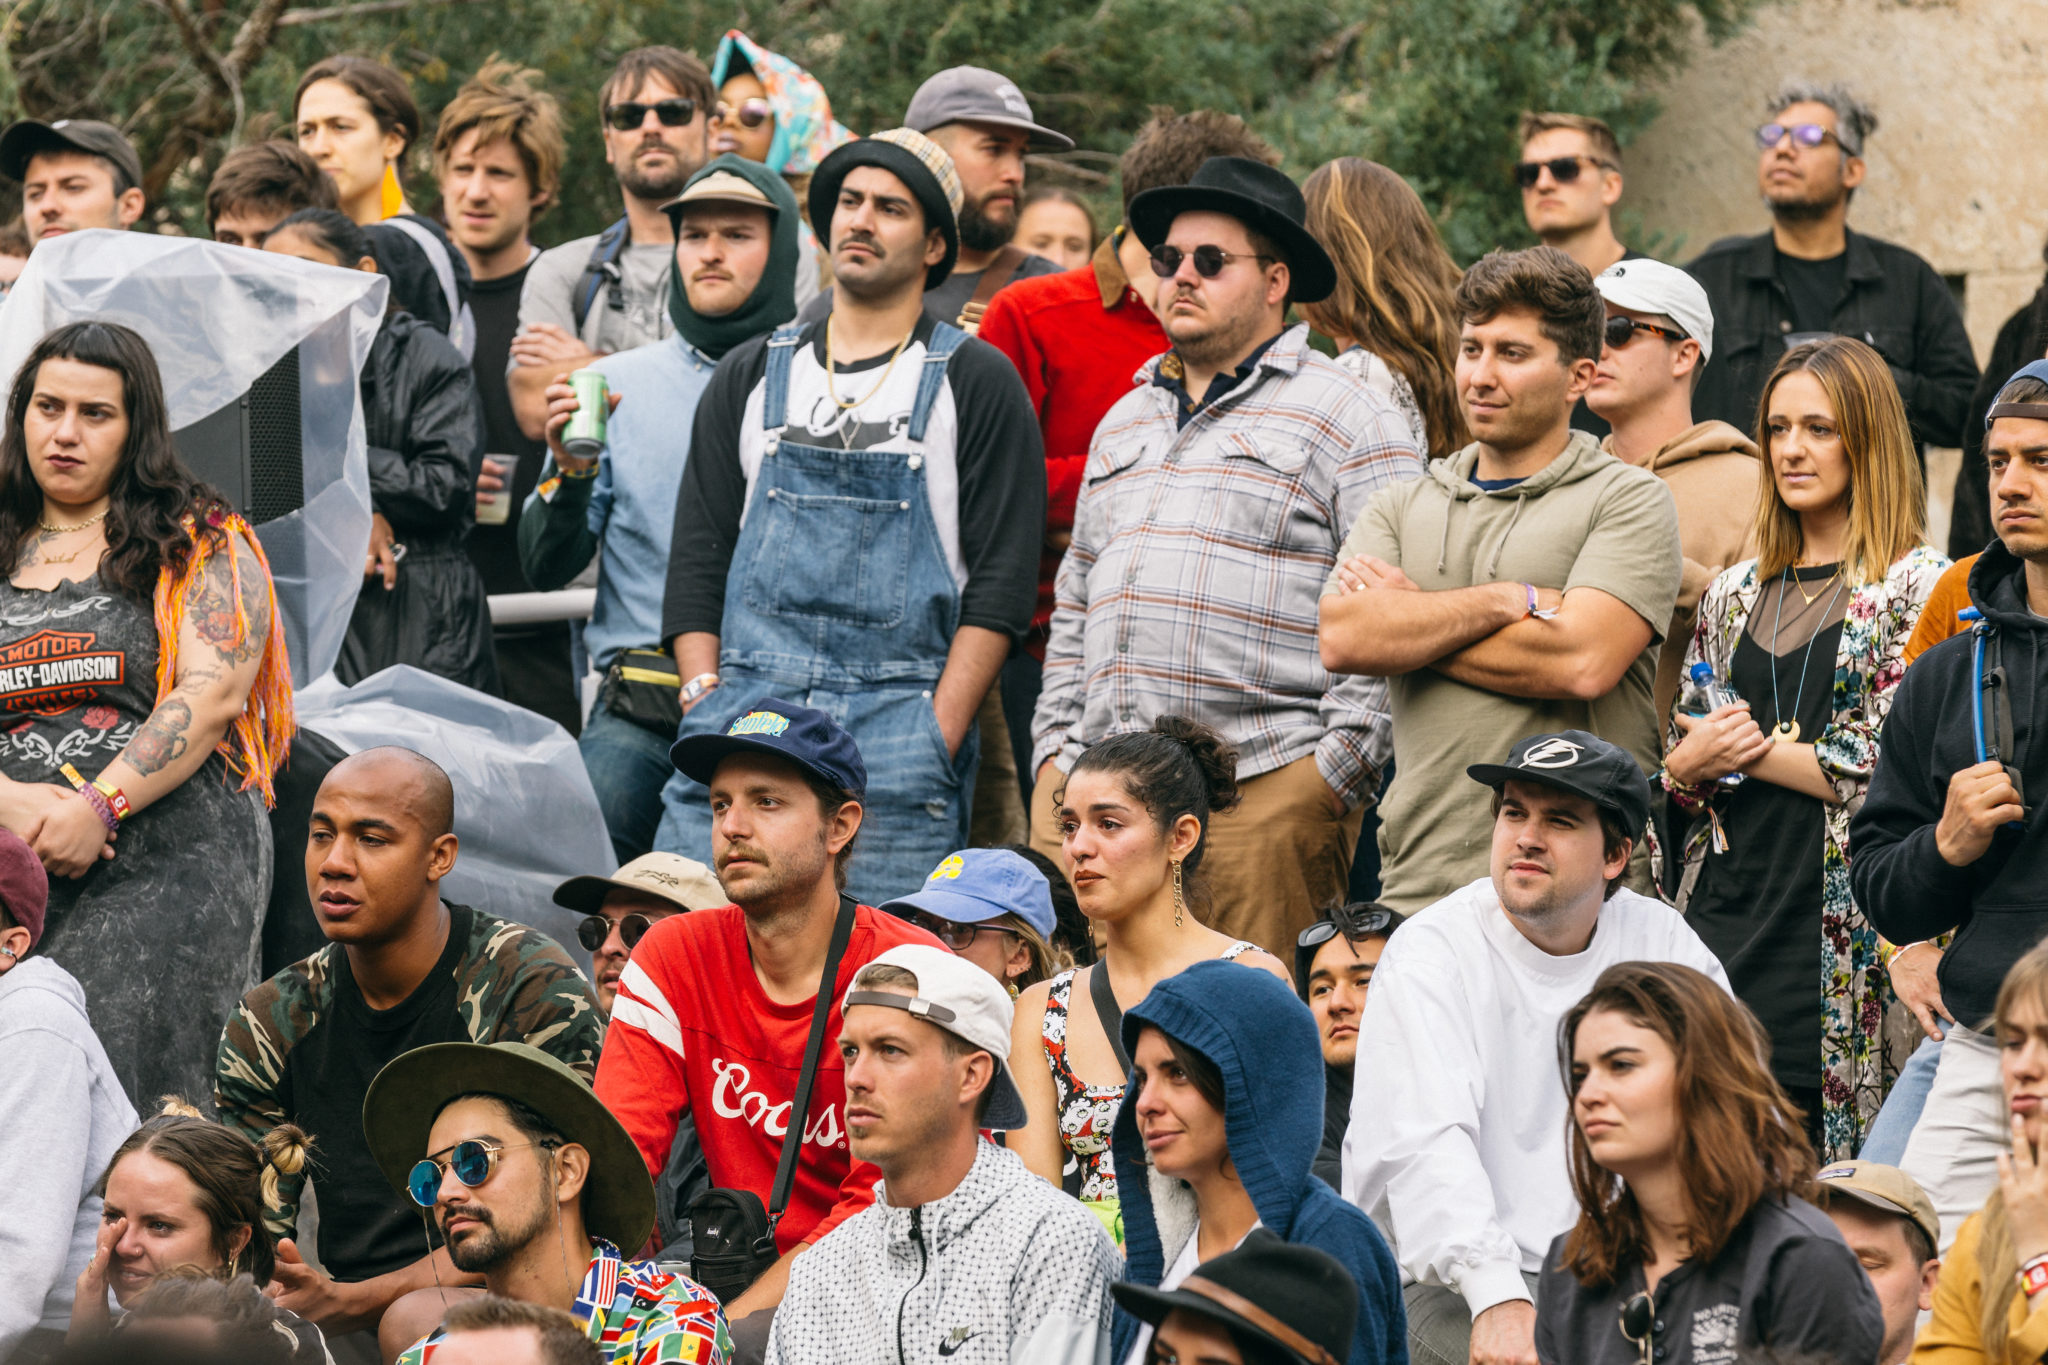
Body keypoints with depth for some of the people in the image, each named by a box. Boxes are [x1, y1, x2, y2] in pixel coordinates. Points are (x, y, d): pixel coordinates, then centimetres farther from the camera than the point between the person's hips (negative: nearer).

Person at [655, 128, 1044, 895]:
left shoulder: (976, 385, 7)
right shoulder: (752, 376, 18)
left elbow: (1002, 581, 0)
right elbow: (696, 555, 15)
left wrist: (937, 741, -10)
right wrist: (706, 705, 0)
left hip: (897, 718, -3)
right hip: (740, 720, 3)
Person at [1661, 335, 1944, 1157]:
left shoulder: (1917, 589, -1)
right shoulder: (1735, 594, 17)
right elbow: (1677, 773, 21)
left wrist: (1756, 750, -4)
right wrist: (1690, 763, -2)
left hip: (1839, 933, -5)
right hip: (1723, 918, 5)